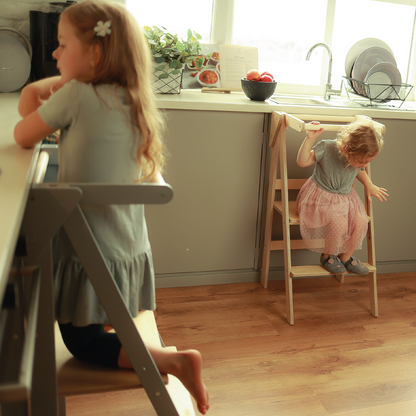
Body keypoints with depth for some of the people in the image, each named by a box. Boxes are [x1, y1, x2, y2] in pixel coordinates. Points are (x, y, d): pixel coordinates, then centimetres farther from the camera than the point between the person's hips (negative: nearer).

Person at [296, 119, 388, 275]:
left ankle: (346, 257, 11)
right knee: (339, 223, -28)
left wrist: (369, 186, 7)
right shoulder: (326, 148, -25)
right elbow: (302, 161, -22)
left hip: (345, 197, 5)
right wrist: (310, 139, -30)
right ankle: (327, 256, 2)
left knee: (361, 222, -15)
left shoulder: (360, 157, -9)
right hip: (321, 197, -5)